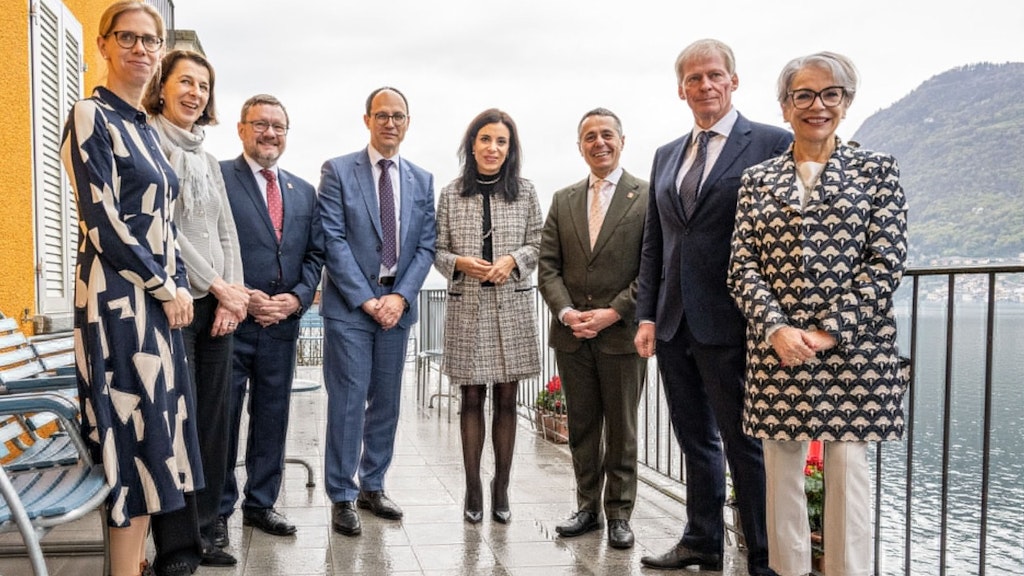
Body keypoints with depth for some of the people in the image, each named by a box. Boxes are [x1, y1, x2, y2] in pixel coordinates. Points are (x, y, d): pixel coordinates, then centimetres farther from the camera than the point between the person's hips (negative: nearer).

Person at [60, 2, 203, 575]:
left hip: (160, 300, 8)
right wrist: (167, 289, -10)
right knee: (137, 432, -5)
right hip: (119, 300, -8)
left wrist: (179, 287, 7)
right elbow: (103, 224, -16)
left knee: (154, 429, 11)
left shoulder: (145, 127, 17)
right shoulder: (92, 117, -8)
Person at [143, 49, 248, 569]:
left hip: (219, 303, 7)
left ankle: (203, 533, 18)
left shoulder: (207, 158, 19)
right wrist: (217, 286, -11)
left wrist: (232, 293, 0)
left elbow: (226, 229, 14)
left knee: (212, 421, 8)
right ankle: (175, 545, 6)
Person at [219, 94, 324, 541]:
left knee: (273, 417, 13)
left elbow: (315, 254, 12)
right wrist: (241, 297, -16)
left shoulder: (303, 191, 14)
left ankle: (261, 504, 27)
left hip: (282, 324, 5)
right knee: (221, 417, 5)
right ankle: (218, 511, 19)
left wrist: (297, 298, -4)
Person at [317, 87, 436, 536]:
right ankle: (342, 497, 10)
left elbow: (425, 246, 6)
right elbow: (334, 241, -8)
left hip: (397, 304, 4)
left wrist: (400, 296, -8)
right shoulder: (338, 171, -1)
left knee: (387, 402, 10)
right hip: (349, 305, -4)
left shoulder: (422, 180, 10)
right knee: (347, 401, -2)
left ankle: (372, 487, 24)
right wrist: (366, 299, -13)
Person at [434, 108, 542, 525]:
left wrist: (512, 260, -12)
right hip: (467, 307, 0)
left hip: (513, 306, 1)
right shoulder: (451, 194, 4)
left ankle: (501, 487, 19)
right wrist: (460, 263, -14)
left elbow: (536, 244, 7)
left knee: (506, 399, 7)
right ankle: (473, 488, 16)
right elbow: (437, 251, 6)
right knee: (472, 399, 5)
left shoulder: (525, 193, 5)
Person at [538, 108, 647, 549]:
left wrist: (613, 312, -14)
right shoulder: (563, 201, 12)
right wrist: (566, 311, -8)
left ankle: (619, 513, 19)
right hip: (571, 333, 4)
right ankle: (588, 507, 25)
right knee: (581, 427, 12)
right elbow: (548, 267, 7)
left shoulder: (647, 197, -2)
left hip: (622, 331, -4)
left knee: (621, 429, 7)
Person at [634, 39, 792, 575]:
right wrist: (647, 315, 8)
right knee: (695, 439, 17)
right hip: (674, 324, 6)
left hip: (728, 323, -6)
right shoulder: (666, 156, 15)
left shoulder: (771, 144, -3)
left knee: (745, 444, 2)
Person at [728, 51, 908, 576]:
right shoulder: (757, 180, 9)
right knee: (780, 467, 7)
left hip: (855, 347, -2)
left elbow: (886, 262, -3)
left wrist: (829, 331, -12)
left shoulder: (876, 170, 5)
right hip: (775, 348, 2)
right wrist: (776, 329, -12)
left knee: (847, 465, 2)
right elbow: (743, 266, 3)